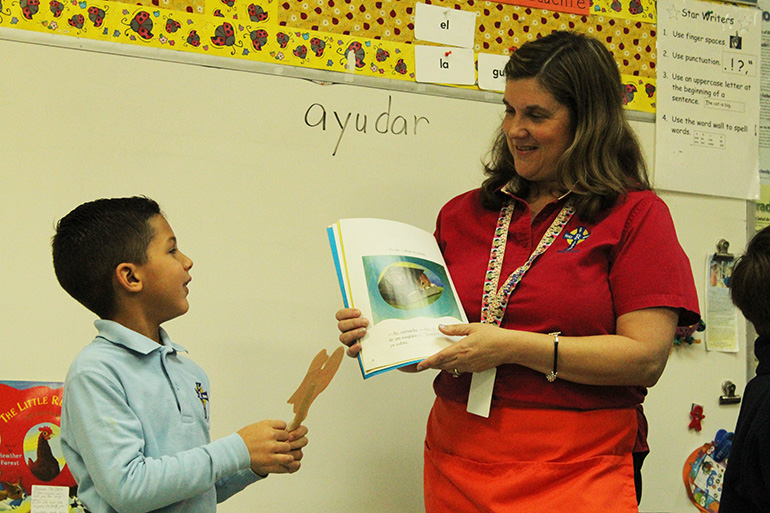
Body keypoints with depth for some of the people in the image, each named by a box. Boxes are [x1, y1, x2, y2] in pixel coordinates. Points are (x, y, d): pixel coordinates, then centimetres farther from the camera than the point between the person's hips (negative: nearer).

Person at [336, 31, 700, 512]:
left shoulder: (636, 215, -2)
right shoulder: (463, 214, 12)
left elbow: (646, 358, -12)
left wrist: (513, 346, -18)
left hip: (575, 472, -4)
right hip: (457, 466, 4)